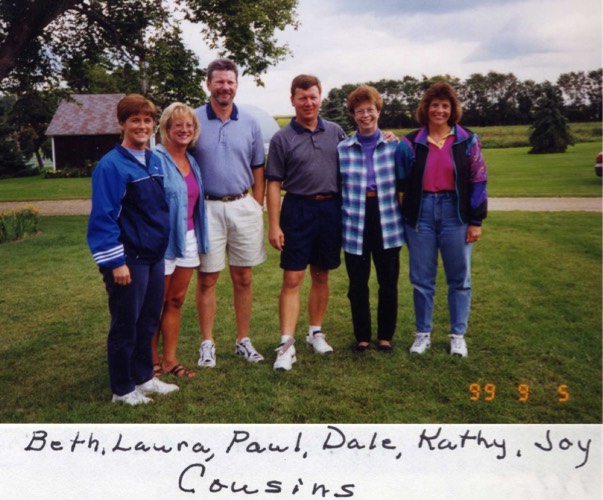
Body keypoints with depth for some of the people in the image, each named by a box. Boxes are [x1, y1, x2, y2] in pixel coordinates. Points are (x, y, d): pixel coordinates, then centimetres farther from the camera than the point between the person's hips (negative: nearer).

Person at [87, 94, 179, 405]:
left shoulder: (155, 161, 9)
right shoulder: (111, 165, -14)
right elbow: (103, 217, -17)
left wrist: (165, 245, 15)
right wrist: (116, 261, -19)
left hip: (154, 256, 7)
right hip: (128, 259, -7)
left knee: (149, 321, 16)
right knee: (125, 324, 5)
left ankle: (144, 377, 32)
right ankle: (122, 389, 20)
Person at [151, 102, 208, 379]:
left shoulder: (192, 161, 11)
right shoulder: (156, 159, -13)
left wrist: (199, 237, 13)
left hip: (187, 239, 7)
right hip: (163, 241, -7)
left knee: (176, 301, 12)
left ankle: (169, 359, 23)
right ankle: (153, 362, 20)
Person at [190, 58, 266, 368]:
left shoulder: (250, 123, 7)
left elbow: (258, 171, 12)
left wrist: (257, 208, 5)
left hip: (243, 207, 3)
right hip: (206, 208, -2)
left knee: (243, 278, 9)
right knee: (206, 279, 4)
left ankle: (243, 341, 21)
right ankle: (207, 343, 17)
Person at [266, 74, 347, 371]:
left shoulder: (335, 132, 7)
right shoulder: (282, 138, -1)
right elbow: (274, 184, -3)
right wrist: (274, 225, -8)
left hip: (330, 209, 3)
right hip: (298, 210, -3)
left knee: (321, 275, 13)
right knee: (292, 279, -4)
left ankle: (316, 332, 27)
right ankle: (287, 344, -1)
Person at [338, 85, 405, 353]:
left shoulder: (394, 146, 4)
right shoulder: (342, 149, 4)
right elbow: (337, 188, 7)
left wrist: (403, 217, 1)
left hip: (386, 221, 0)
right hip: (355, 223, 0)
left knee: (389, 282, 7)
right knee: (358, 283, 8)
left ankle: (385, 335, 24)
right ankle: (362, 336, 23)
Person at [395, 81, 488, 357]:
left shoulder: (467, 140, 1)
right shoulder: (411, 142, 3)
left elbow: (478, 182, 1)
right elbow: (401, 181, 7)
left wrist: (476, 220, -2)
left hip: (454, 213, 0)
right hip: (421, 213, 1)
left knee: (459, 278, 7)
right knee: (422, 279, 7)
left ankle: (458, 335, 20)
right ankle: (423, 333, 21)